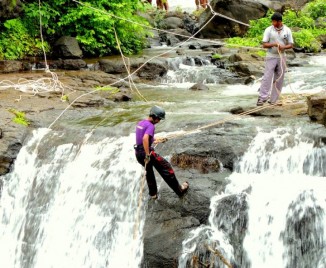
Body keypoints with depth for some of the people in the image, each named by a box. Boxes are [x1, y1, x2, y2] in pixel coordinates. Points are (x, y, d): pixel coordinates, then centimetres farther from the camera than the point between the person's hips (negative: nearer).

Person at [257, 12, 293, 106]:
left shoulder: (287, 30, 2)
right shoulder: (268, 30, -3)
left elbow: (291, 45, 4)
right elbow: (264, 44, -5)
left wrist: (283, 47, -18)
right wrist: (273, 44, -23)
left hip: (281, 57, 3)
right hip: (271, 57, -3)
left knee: (279, 80, 5)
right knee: (267, 77, -10)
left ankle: (273, 100, 12)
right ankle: (262, 98, -9)